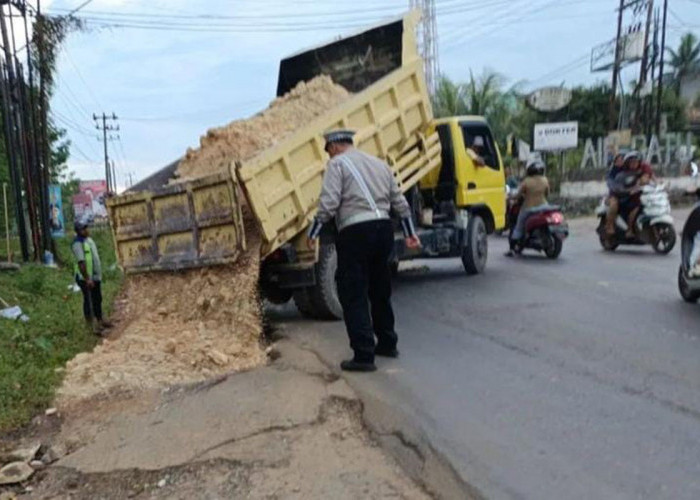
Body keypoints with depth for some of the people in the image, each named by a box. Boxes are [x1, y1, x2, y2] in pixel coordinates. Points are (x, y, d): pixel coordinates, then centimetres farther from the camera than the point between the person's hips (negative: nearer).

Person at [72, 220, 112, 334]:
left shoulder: (89, 239, 9)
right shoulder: (78, 243, -20)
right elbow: (81, 263, -25)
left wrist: (99, 273, 20)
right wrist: (87, 279, -26)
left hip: (96, 276, 9)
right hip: (85, 278, -9)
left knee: (98, 299, 19)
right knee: (89, 301, -1)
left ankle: (100, 320, 33)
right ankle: (93, 325, 5)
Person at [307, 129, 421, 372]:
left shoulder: (337, 163, 1)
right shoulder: (379, 163, 21)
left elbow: (329, 203, -12)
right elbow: (400, 202, 21)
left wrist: (313, 233, -4)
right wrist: (410, 233, 28)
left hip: (355, 232, -7)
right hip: (384, 227, 7)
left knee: (354, 296, -2)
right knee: (380, 290, 20)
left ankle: (364, 355, -4)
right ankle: (387, 344, 32)